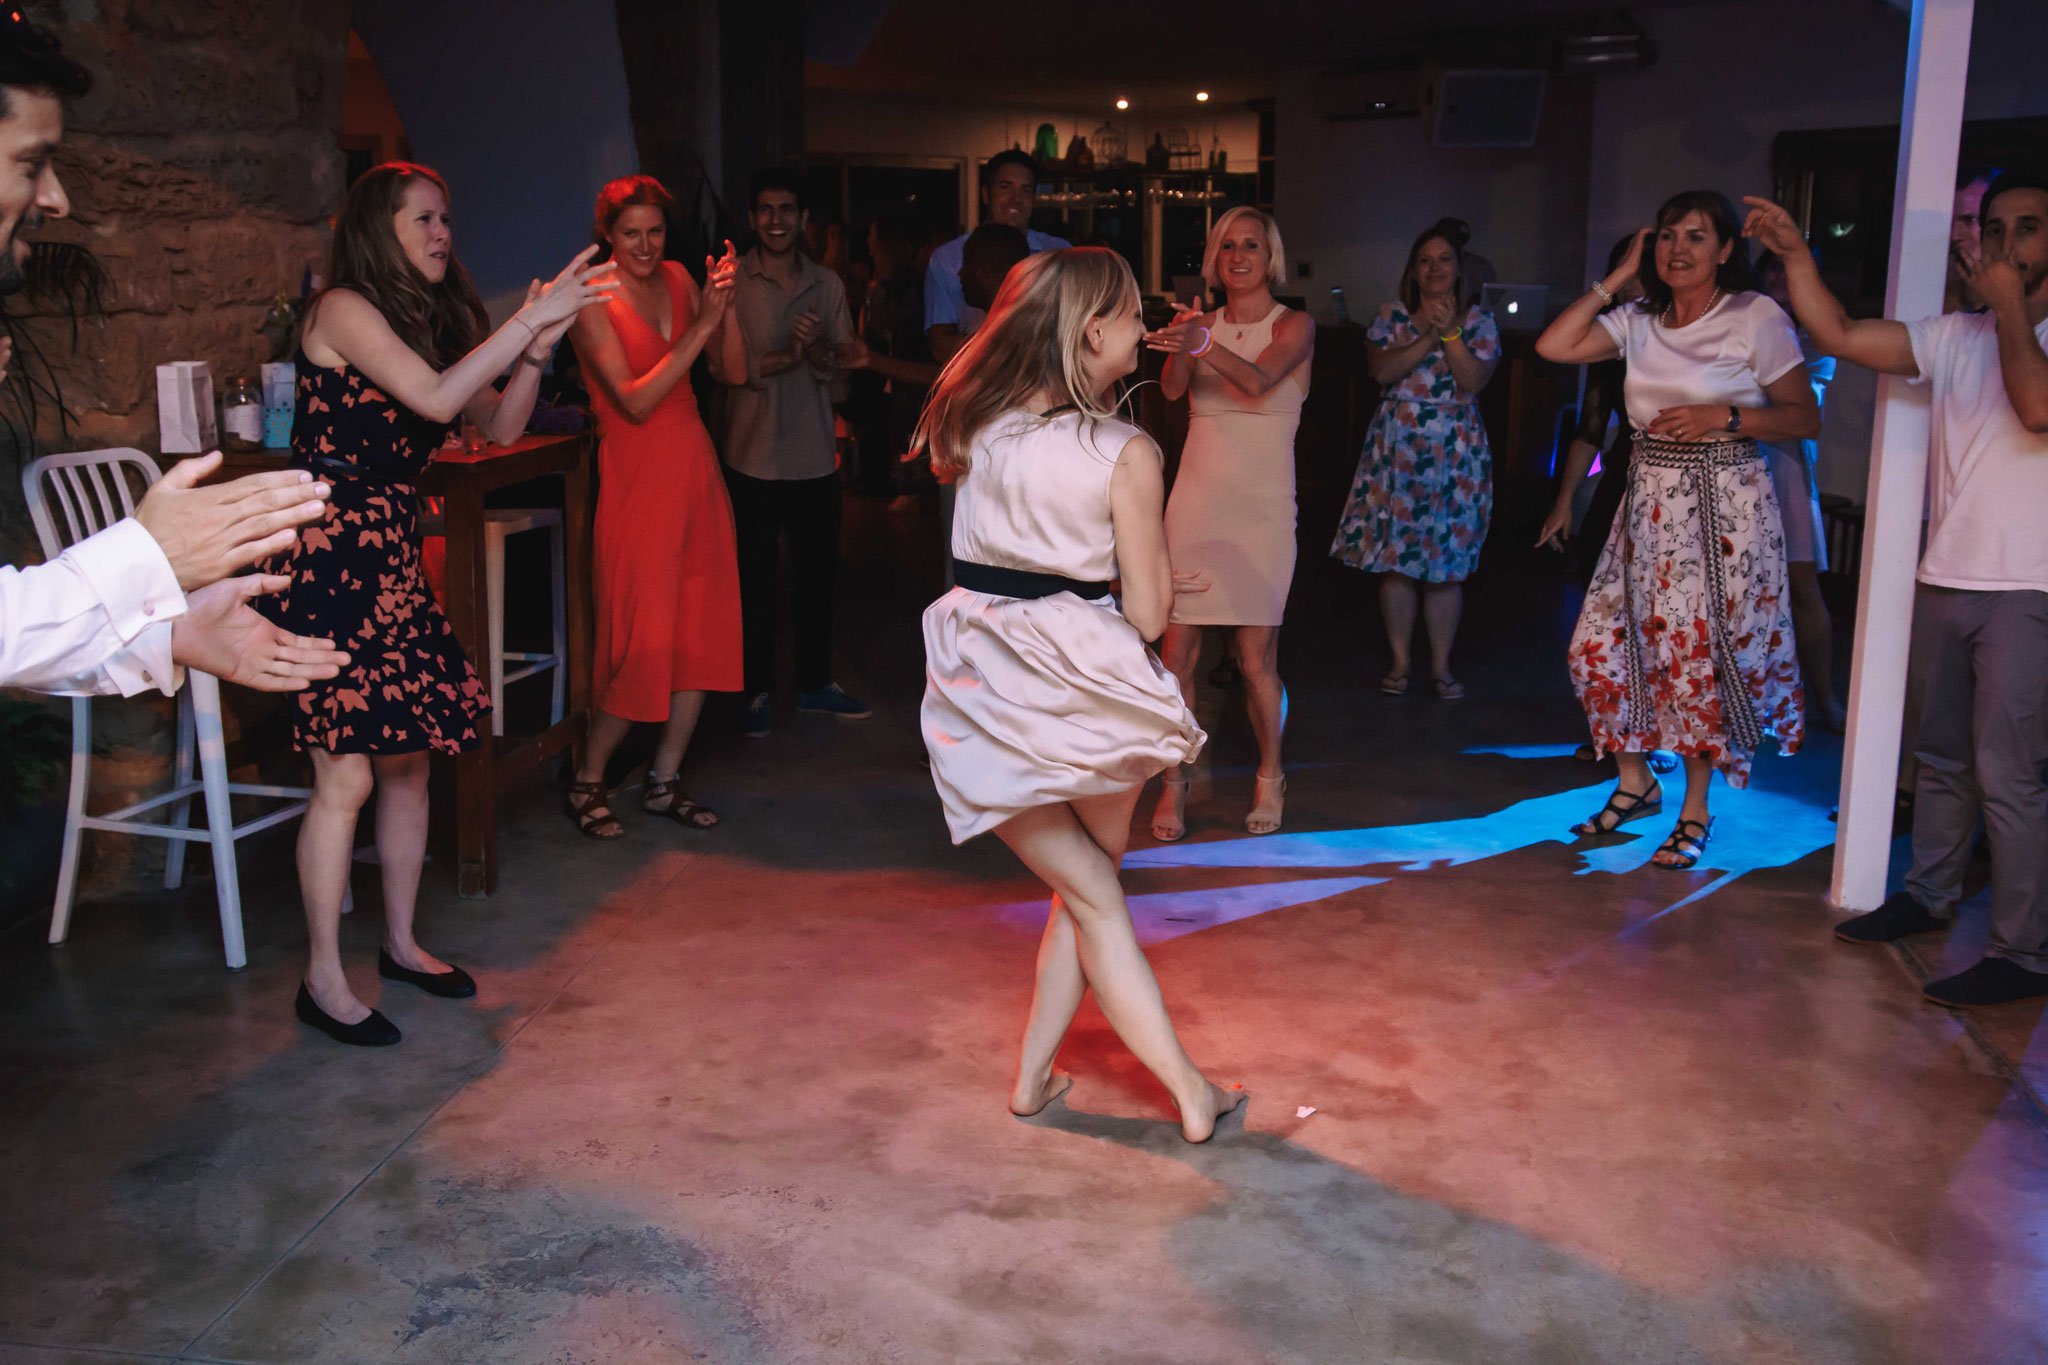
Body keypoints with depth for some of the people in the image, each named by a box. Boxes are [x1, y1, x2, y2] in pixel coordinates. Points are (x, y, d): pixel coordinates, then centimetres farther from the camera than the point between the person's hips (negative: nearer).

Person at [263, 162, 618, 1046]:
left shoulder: (433, 321, 15)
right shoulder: (343, 309, -10)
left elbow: (500, 428, 10)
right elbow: (436, 398, -22)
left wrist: (537, 344, -4)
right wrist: (532, 319, -20)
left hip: (393, 556, 8)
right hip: (328, 556, -8)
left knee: (408, 757, 12)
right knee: (346, 774, -7)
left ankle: (401, 945, 26)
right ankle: (323, 980, 5)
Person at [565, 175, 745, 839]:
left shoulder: (677, 280, 10)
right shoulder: (592, 301, -8)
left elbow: (733, 368, 5)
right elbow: (636, 401, -17)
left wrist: (723, 305, -11)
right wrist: (701, 325, -19)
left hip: (695, 468, 7)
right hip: (637, 476, -6)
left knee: (701, 631, 8)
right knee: (642, 640, -7)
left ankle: (664, 782, 20)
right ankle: (588, 781, 12)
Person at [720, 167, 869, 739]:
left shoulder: (827, 284, 9)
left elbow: (841, 365, 5)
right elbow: (725, 367, -10)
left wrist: (819, 351, -16)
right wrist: (788, 357, -18)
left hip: (815, 453, 4)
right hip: (754, 452, -4)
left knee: (819, 571, 12)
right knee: (755, 577, 4)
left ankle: (814, 682, 27)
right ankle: (758, 692, 14)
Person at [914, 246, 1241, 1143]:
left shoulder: (977, 425, -1)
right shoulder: (1126, 454, -12)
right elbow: (1148, 613, -10)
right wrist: (1162, 572, 11)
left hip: (986, 692, 4)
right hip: (1083, 681, -3)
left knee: (1088, 895, 13)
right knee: (1091, 888, 20)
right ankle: (1033, 1073, 22)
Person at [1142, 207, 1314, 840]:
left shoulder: (1294, 325, 1)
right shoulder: (1203, 323, 10)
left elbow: (1258, 380, -20)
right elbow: (1172, 387, -10)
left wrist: (1205, 345, -40)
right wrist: (1182, 347, -33)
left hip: (1261, 505, -2)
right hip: (1196, 498, 3)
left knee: (1256, 656, -2)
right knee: (1178, 651, -2)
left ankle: (1270, 776, 19)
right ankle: (1174, 782, 10)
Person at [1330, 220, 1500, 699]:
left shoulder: (1478, 320, 6)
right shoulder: (1392, 316, 6)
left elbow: (1475, 380, -8)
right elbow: (1382, 370, -10)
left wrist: (1451, 332, -17)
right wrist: (1429, 337, -16)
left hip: (1455, 453, 0)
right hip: (1397, 448, 0)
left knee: (1447, 561, 2)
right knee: (1395, 558, 1)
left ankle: (1441, 665, 12)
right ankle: (1399, 661, 13)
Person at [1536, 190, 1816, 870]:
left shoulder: (1758, 318, -6)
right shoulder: (1639, 320, 8)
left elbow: (1806, 418, -4)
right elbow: (1553, 346, -3)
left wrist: (1725, 416, -19)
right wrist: (1617, 277, 0)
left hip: (1724, 506, -5)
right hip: (1651, 501, 5)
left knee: (1700, 657, -2)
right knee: (1601, 646, 2)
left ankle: (1696, 811, 15)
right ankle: (1635, 782, 24)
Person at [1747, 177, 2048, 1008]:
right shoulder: (1956, 336, 10)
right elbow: (1841, 336, 6)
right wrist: (1795, 253, -3)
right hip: (1945, 581, 6)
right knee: (1943, 759, 17)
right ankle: (1929, 897, 32)